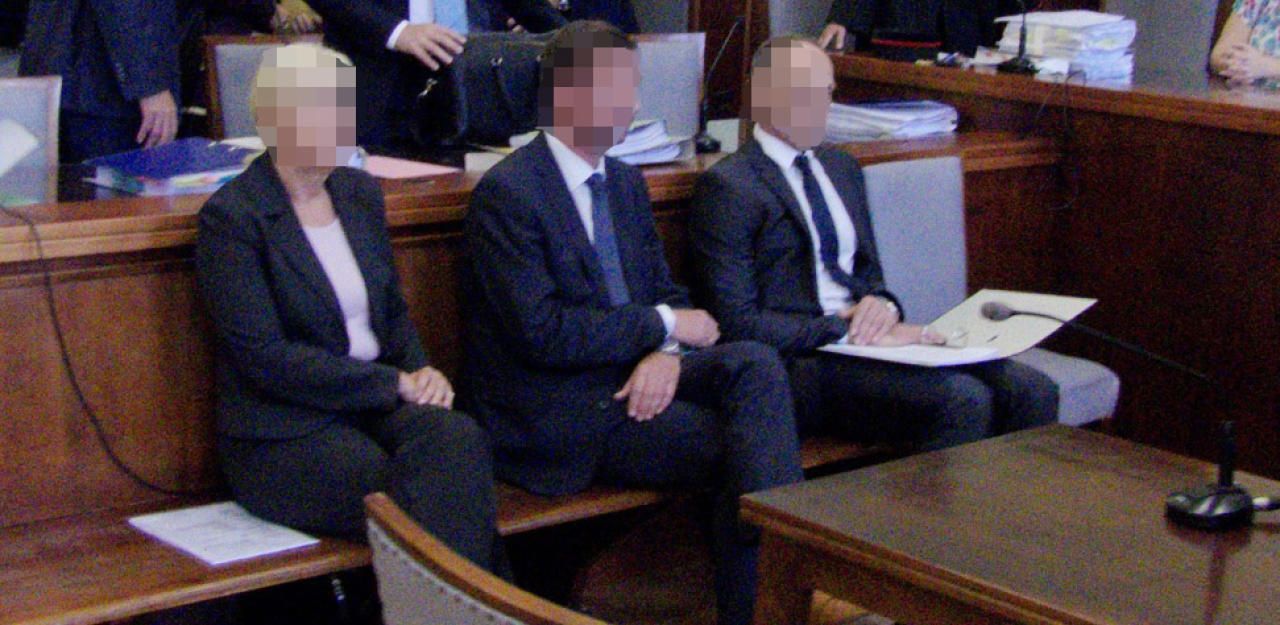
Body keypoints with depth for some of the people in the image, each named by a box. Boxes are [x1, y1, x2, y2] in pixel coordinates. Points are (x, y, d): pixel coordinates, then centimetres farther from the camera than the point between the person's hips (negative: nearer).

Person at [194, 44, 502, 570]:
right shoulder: (229, 218, -10)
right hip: (284, 437, -6)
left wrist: (420, 373, -2)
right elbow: (265, 357, -16)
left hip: (377, 403, 6)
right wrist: (396, 384, -15)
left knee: (456, 437, -28)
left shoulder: (360, 193, 12)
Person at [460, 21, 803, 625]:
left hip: (632, 373, 7)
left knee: (755, 362, -20)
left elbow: (666, 293, 14)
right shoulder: (506, 192, -13)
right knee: (739, 447, -22)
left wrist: (664, 355, -10)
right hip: (555, 413, -7)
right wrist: (662, 327, -15)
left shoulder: (625, 182, 14)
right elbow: (542, 331, -20)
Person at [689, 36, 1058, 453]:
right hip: (798, 364, -8)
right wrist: (847, 330, -16)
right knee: (963, 400, -30)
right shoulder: (727, 187, -5)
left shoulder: (842, 168, 20)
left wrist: (881, 305, -1)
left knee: (1032, 391, -14)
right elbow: (737, 322, -11)